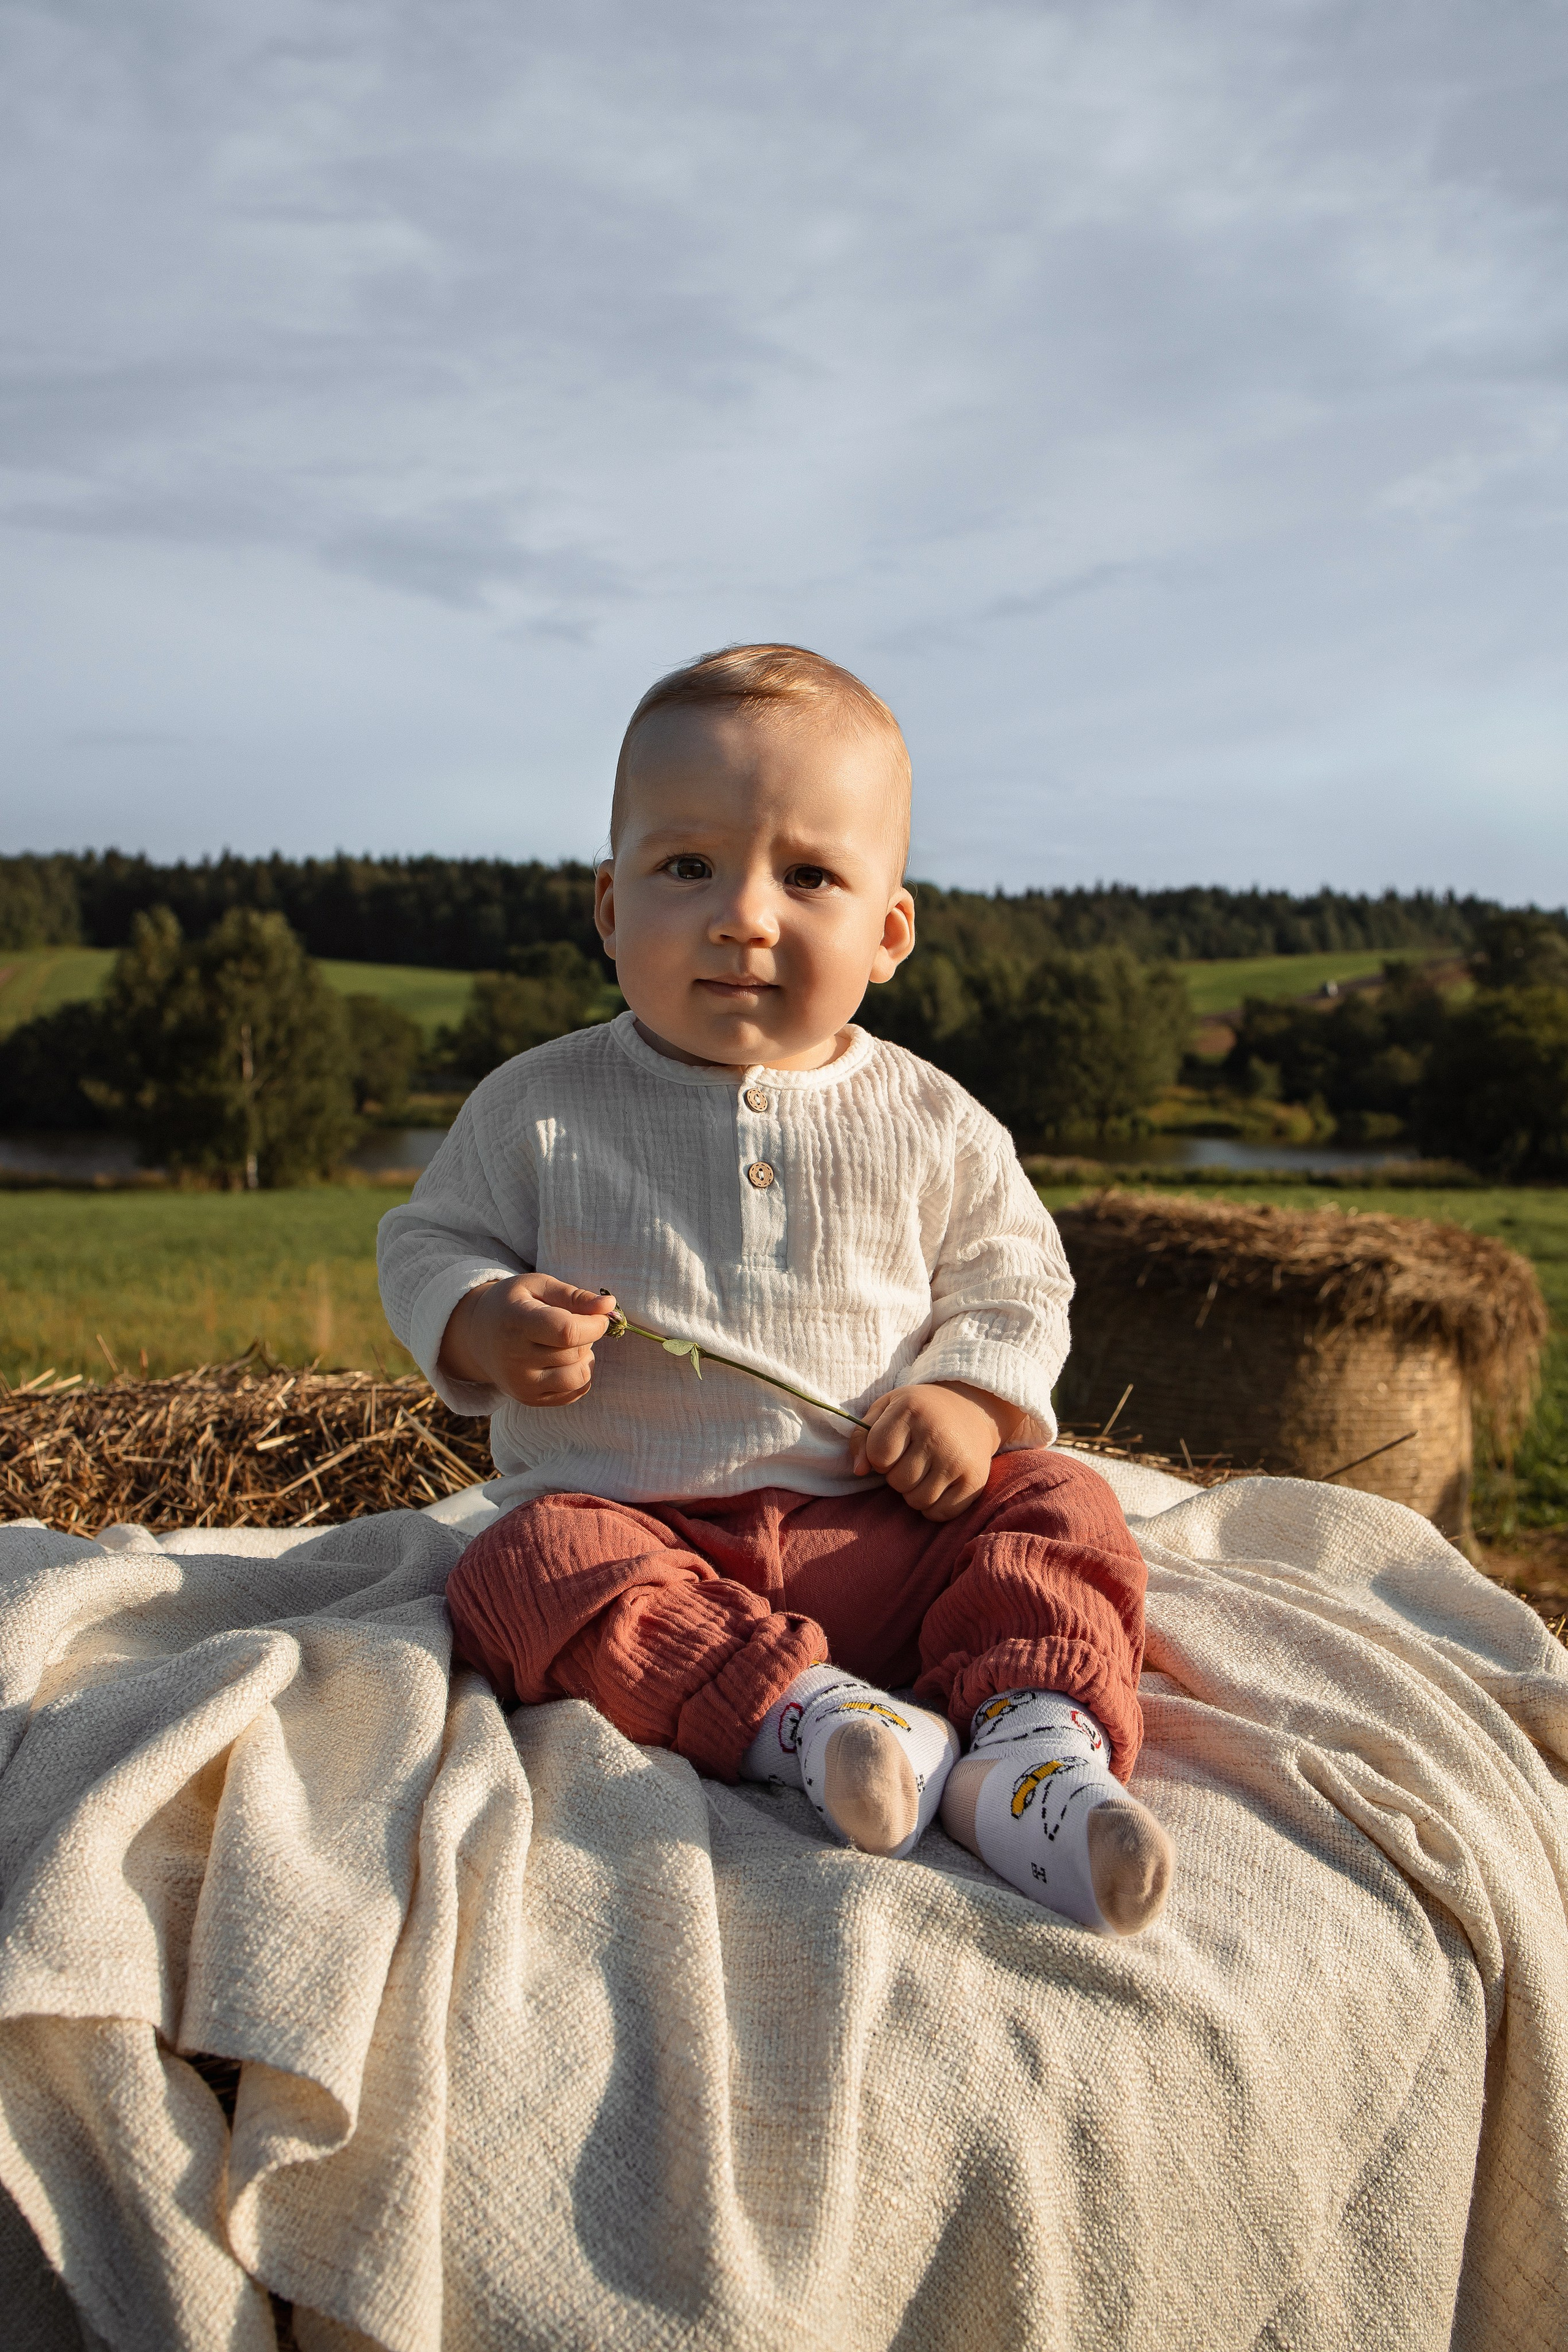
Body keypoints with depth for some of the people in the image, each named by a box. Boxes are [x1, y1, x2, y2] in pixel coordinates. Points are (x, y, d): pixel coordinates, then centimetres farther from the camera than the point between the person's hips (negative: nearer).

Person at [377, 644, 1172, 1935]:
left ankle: (1031, 1757, -32)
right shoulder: (539, 1107, 1)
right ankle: (807, 1721, -40)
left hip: (879, 1530, 1)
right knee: (532, 1564, -30)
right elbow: (429, 1246, 8)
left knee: (1059, 1506, -19)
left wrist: (972, 1394, -9)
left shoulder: (932, 1126, 3)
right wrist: (490, 1328, -14)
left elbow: (1015, 1282, 12)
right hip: (635, 1523, -1)